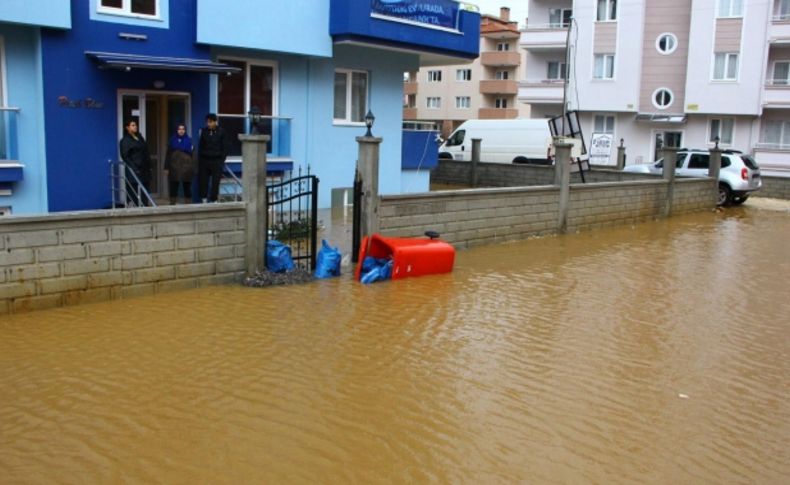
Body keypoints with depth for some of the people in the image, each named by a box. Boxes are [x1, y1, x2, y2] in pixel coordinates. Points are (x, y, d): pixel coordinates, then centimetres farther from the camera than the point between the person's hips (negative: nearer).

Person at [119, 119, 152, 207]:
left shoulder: (139, 137, 17)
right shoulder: (125, 141, -4)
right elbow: (125, 156, -9)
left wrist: (149, 166, 11)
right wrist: (134, 168, -16)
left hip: (145, 169, 7)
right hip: (134, 171, -7)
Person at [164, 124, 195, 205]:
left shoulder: (189, 140, 2)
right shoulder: (172, 140, 8)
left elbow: (192, 154, -2)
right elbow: (168, 155, 7)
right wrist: (167, 167, 1)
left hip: (186, 168, -2)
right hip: (174, 168, 2)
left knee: (187, 187, 4)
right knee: (173, 187, 3)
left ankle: (188, 204, 10)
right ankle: (172, 204, 10)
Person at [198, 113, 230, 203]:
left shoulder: (221, 132, -2)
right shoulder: (204, 131, 8)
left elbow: (226, 147, 0)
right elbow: (200, 146, 14)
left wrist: (222, 159, -7)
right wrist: (199, 159, 7)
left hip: (216, 161, -3)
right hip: (204, 160, 3)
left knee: (215, 182, -3)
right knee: (203, 181, 1)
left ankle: (213, 200, 3)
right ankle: (204, 199, 10)